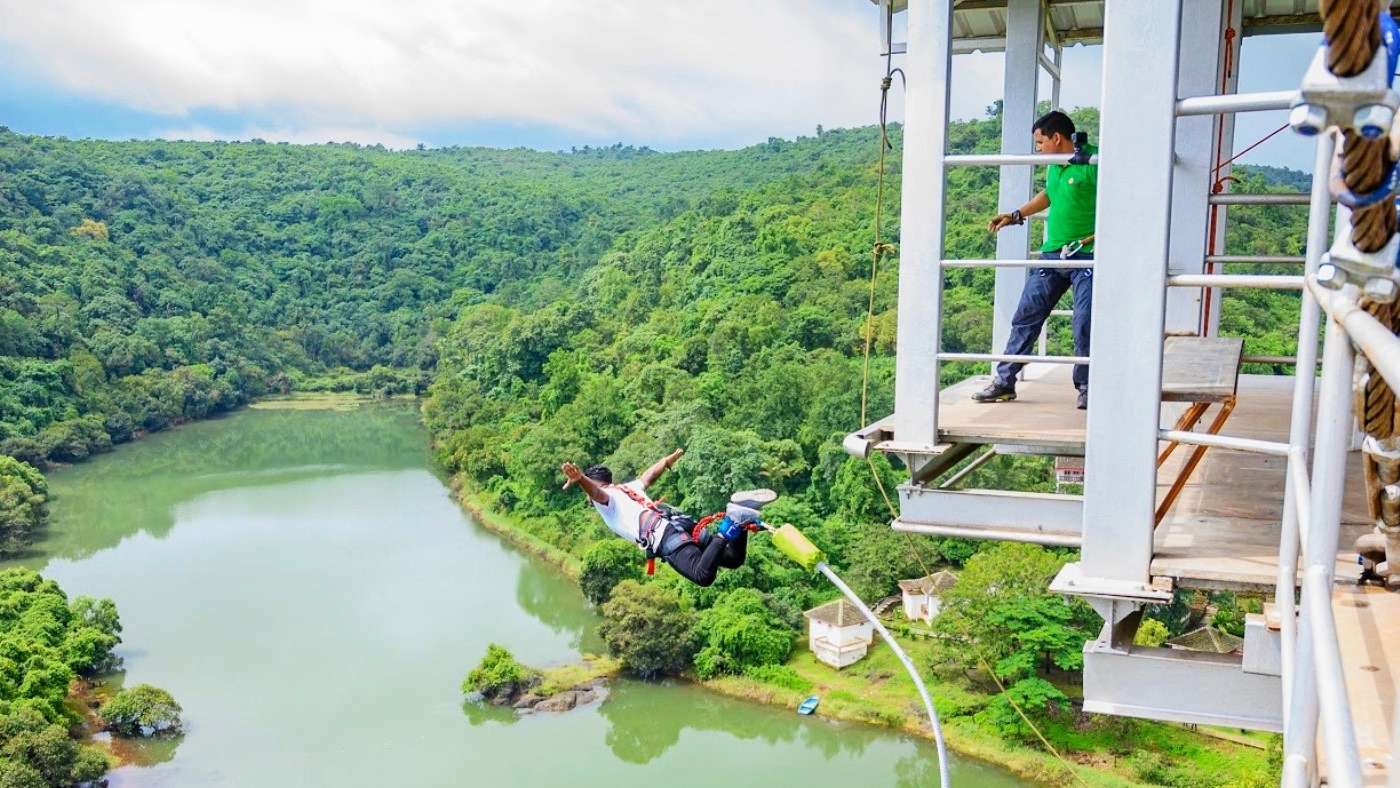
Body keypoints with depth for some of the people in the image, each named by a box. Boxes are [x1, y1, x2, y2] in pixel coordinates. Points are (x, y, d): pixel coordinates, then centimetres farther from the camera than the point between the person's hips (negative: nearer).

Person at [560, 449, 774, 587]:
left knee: (703, 576, -27)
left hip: (664, 537, -8)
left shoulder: (605, 497, 12)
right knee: (734, 559, 11)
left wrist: (580, 479, -36)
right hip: (683, 523, 8)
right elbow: (651, 473, 52)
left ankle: (724, 534, -32)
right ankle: (739, 518, -11)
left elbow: (596, 490, -13)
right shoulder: (629, 488, 35)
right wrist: (672, 457, 71)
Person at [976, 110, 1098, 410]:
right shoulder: (1054, 166, 12)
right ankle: (1004, 381, 12)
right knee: (1026, 316, 6)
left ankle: (1086, 387, 12)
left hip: (1087, 255, -7)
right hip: (1052, 252, 7)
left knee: (1085, 325, -6)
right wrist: (1015, 216, 28)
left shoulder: (1094, 163, -12)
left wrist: (1097, 236, -20)